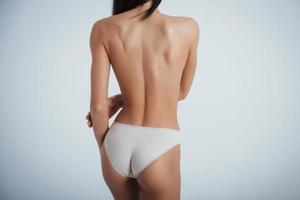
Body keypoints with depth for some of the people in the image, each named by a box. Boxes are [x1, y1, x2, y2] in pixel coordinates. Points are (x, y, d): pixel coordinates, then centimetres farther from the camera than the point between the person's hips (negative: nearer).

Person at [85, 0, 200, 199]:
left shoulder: (103, 29, -3)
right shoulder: (188, 27, -4)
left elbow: (98, 106, -4)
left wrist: (105, 152, 12)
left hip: (118, 145, 3)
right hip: (158, 150, -3)